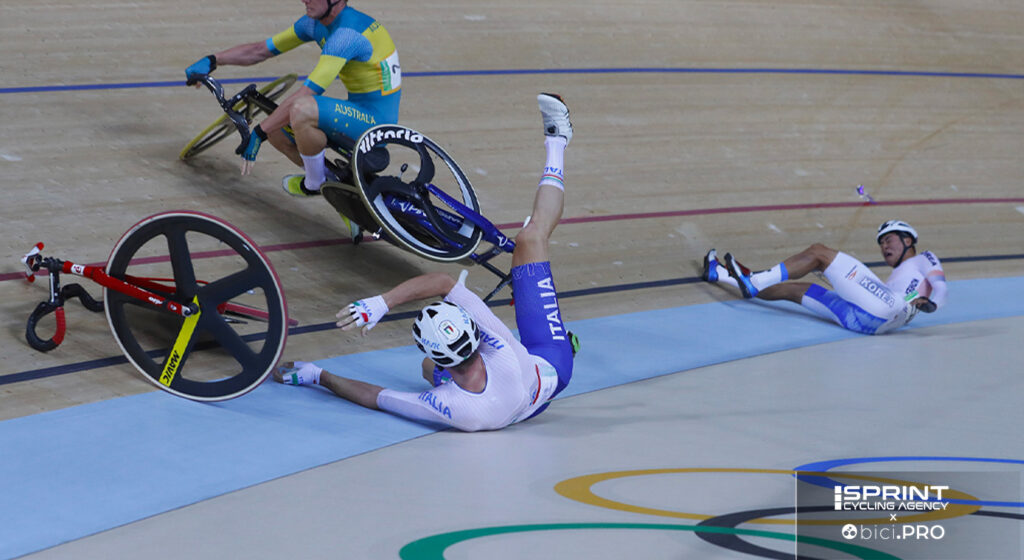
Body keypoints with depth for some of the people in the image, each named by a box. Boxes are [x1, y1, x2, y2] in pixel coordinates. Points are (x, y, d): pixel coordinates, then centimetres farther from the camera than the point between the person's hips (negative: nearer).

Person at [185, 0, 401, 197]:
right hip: (358, 114, 10)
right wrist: (212, 60, 2)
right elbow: (261, 50, 13)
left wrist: (259, 134, -23)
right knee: (275, 128, 6)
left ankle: (315, 184, -7)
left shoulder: (347, 34, -25)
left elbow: (301, 98, -28)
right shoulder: (314, 23, 5)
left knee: (301, 110, -32)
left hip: (376, 121, -10)